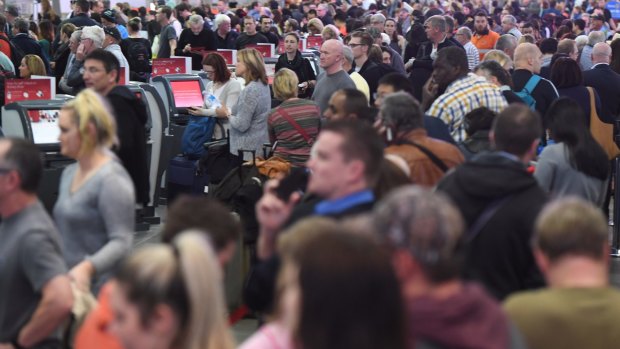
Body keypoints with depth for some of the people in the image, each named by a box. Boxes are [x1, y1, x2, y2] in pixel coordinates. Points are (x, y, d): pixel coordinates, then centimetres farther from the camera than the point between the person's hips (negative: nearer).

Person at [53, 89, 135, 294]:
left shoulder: (112, 179, -15)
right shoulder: (69, 173, 12)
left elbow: (122, 242, -22)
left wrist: (87, 267, -35)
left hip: (98, 289, -8)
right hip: (69, 283, 8)